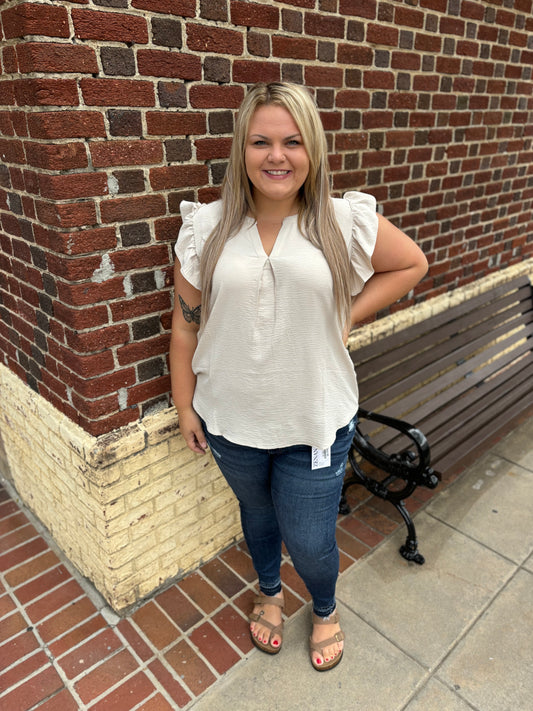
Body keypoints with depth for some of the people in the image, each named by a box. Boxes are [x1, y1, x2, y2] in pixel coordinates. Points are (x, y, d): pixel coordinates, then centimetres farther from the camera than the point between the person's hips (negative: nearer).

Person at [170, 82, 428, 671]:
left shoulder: (347, 223, -8)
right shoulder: (206, 229, -5)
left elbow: (411, 264, 7)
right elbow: (185, 324, 0)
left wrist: (347, 316, -4)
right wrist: (185, 405, 3)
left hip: (316, 423, -1)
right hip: (231, 422, 2)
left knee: (309, 541, 11)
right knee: (256, 515, 25)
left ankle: (325, 609, 48)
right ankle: (269, 592, 58)